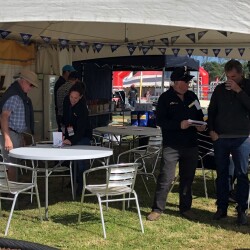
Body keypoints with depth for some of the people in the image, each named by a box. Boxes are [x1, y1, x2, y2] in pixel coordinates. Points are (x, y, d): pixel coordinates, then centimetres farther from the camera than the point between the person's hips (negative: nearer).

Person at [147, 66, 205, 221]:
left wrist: (200, 125, -3)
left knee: (188, 178, 13)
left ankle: (186, 208, 26)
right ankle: (157, 209, 4)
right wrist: (179, 125, -22)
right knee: (166, 178, -6)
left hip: (191, 145, 5)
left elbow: (199, 115, 20)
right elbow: (160, 121, -11)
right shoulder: (166, 98, -5)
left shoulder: (192, 96, 11)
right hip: (172, 146, -5)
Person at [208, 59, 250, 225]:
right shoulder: (220, 89, 7)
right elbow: (211, 110, 13)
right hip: (220, 137, 3)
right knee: (222, 174, 7)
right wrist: (211, 130, 2)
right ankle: (222, 208, 16)